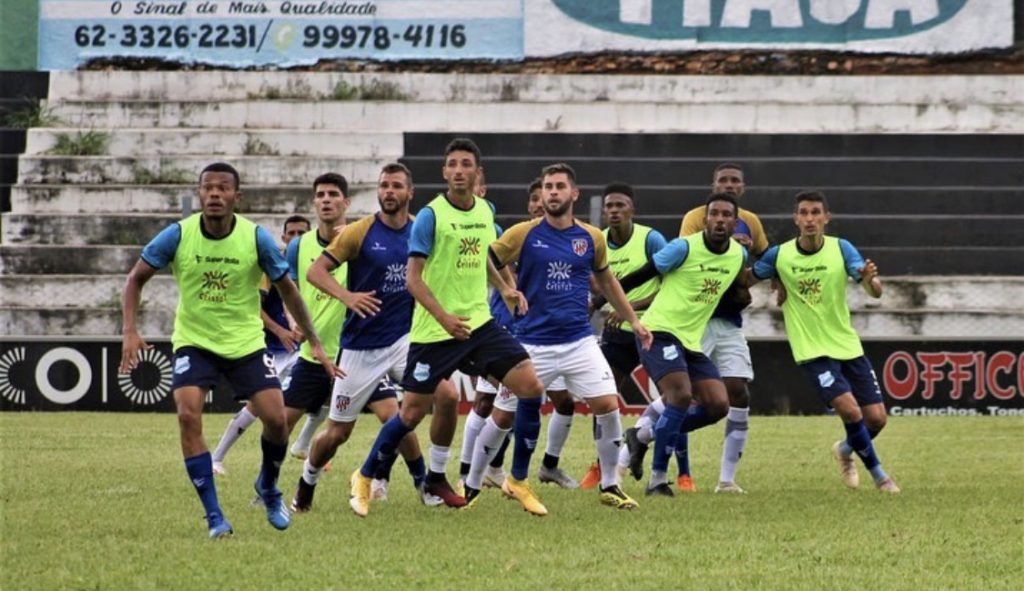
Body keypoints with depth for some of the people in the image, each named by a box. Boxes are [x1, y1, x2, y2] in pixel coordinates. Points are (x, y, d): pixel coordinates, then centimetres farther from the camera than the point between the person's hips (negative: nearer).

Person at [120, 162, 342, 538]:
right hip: (193, 342, 0)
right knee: (188, 415, -22)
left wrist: (314, 343, 0)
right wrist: (130, 331, -14)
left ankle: (268, 488, 23)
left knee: (275, 418, -11)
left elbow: (287, 289, 0)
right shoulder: (178, 235, -13)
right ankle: (214, 516, -13)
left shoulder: (256, 238, -12)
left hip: (245, 342, 1)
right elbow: (136, 279, -2)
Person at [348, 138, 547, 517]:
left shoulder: (485, 211, 6)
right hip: (433, 331, -5)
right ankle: (364, 478, 22)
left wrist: (503, 288, 11)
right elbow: (413, 278, -14)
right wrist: (444, 317, -26)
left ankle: (518, 480, 6)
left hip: (479, 324, 5)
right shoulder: (431, 216, -12)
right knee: (413, 412, 0)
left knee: (531, 387, -8)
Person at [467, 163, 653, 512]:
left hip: (579, 341, 2)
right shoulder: (524, 234, -4)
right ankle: (471, 486, 19)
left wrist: (633, 321, 22)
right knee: (504, 415, 2)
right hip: (532, 343, -2)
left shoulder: (591, 238, 4)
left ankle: (610, 486, 5)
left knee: (608, 406, -11)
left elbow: (607, 281, 21)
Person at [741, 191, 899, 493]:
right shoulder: (779, 255, -6)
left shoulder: (841, 249, -6)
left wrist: (871, 279, -38)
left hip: (848, 346, 2)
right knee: (850, 410, -21)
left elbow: (875, 291, -15)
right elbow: (745, 280, 8)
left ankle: (845, 450, 33)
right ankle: (878, 473, 0)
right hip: (812, 351, -2)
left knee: (876, 418, 0)